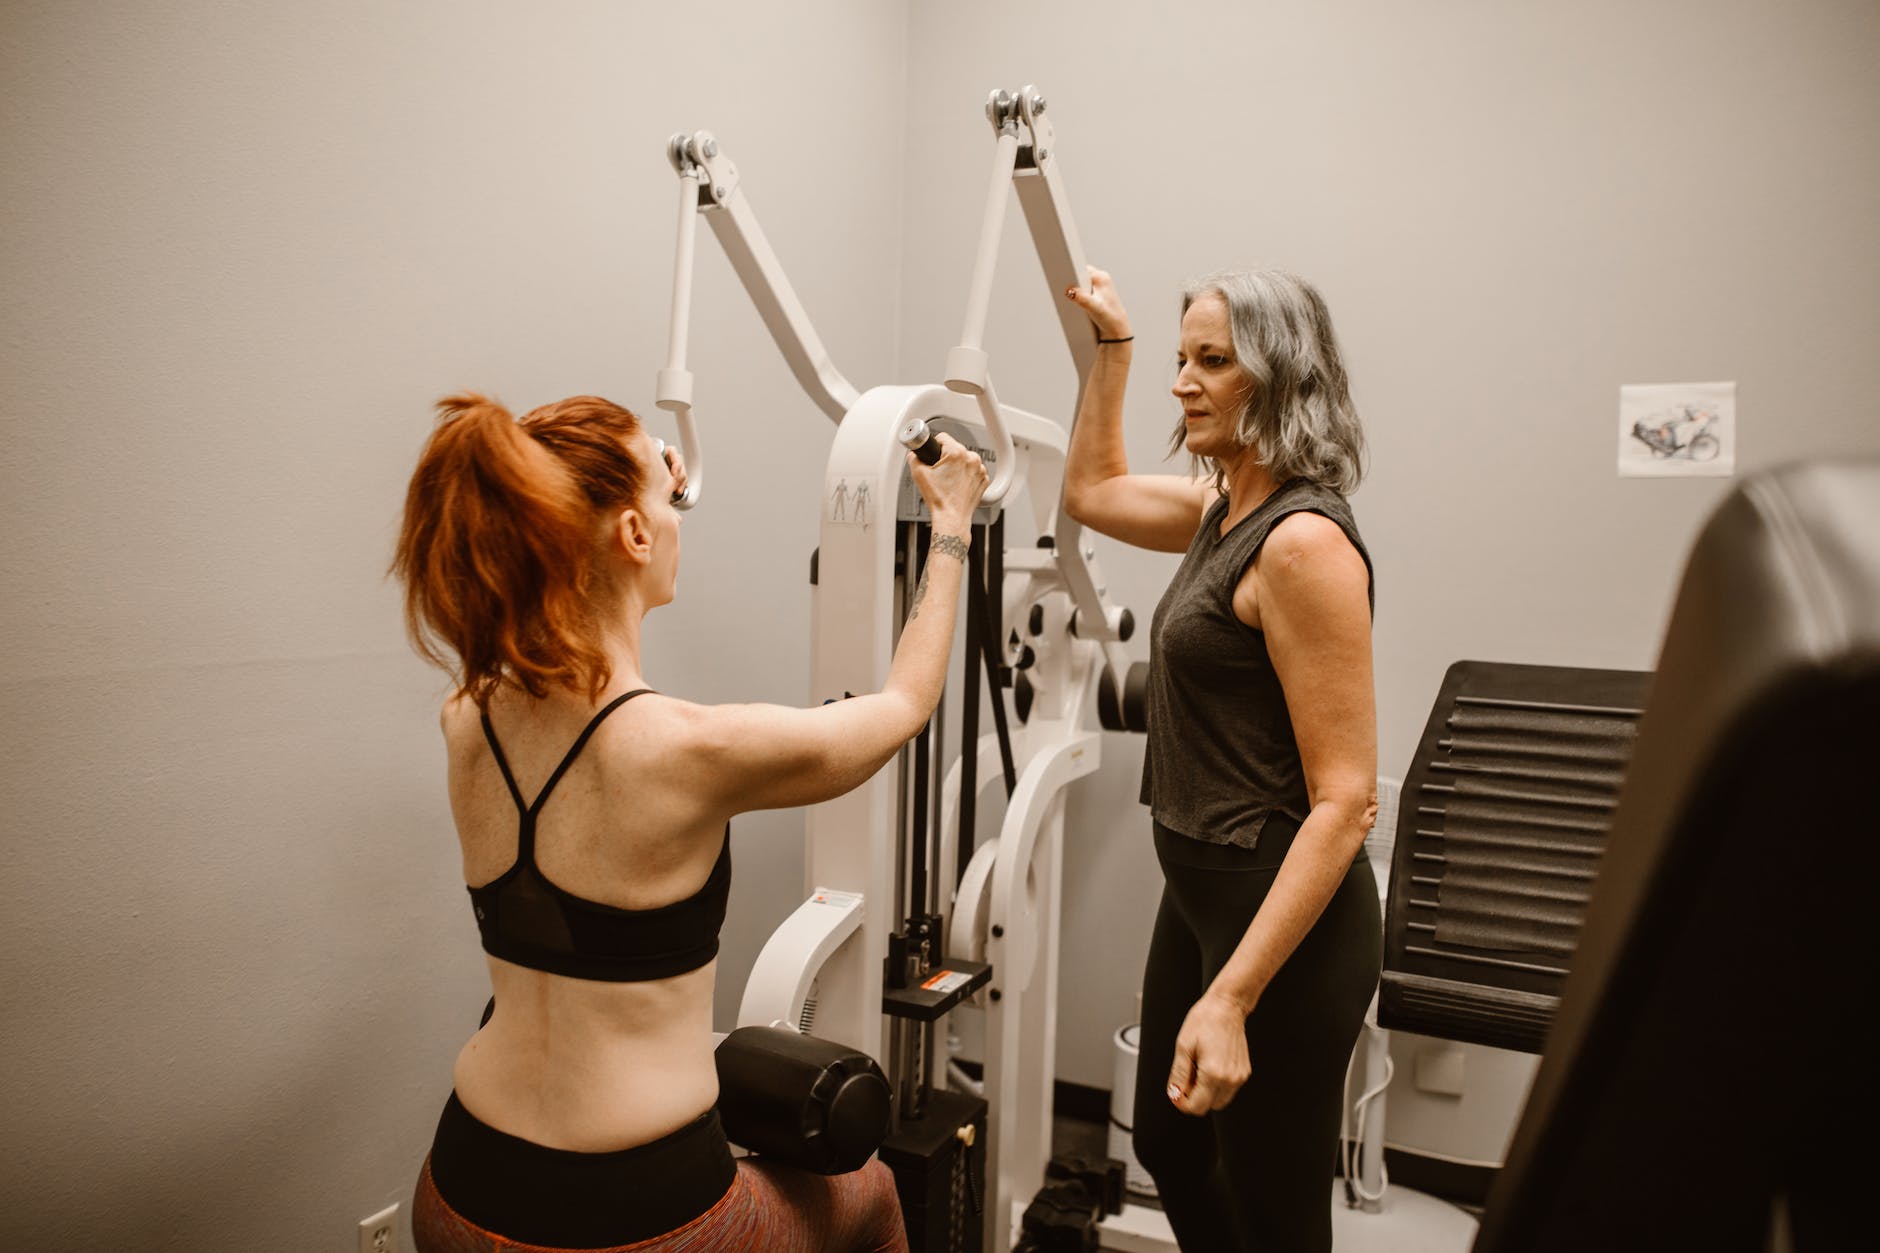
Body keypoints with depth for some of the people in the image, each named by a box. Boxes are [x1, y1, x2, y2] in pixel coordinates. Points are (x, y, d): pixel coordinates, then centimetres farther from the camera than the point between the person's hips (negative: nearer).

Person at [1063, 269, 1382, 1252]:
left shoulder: (1303, 541, -21)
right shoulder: (1222, 507, 6)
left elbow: (1343, 799, -24)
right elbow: (1093, 491, 26)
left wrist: (1231, 999, -28)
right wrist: (1111, 347, 19)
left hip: (1282, 914, -9)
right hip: (1200, 891, 9)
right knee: (1169, 1151, 25)